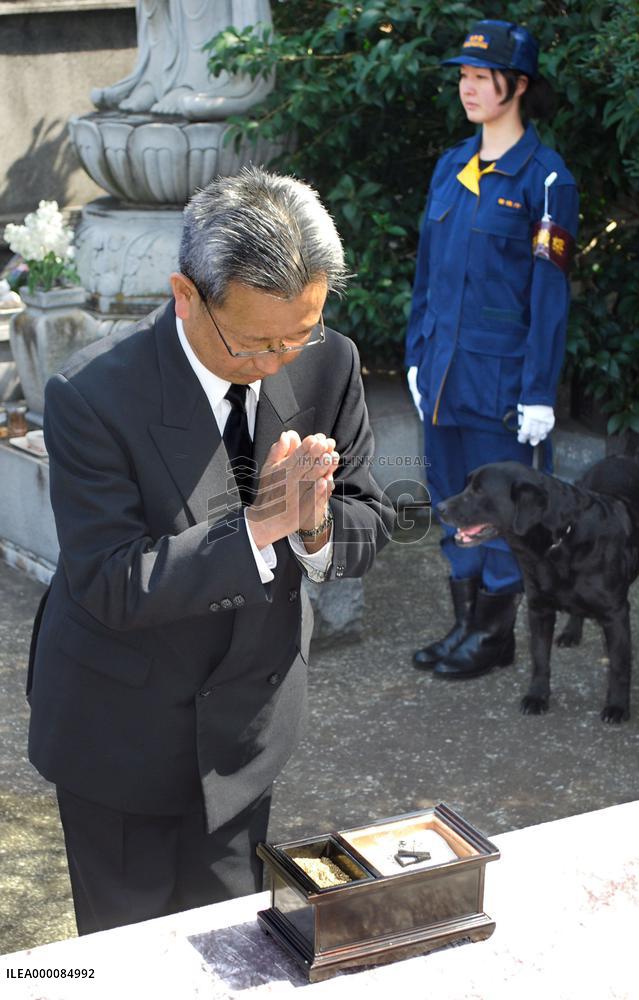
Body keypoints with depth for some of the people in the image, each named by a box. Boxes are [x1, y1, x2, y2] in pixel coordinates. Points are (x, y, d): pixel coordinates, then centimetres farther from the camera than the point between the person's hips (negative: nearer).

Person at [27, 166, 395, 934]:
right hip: (123, 728, -4)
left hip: (249, 717, 4)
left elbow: (368, 530, -4)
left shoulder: (329, 365, -12)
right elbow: (113, 586, -27)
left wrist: (316, 527, -28)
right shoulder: (92, 395, -26)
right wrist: (257, 526, -36)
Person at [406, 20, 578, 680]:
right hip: (443, 371, 7)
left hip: (498, 375, -7)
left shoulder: (544, 178, -10)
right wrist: (417, 354, 13)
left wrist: (538, 394, -13)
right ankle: (466, 624, 27)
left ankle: (495, 634, 18)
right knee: (452, 500, 13)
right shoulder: (451, 167, 10)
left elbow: (549, 295, -11)